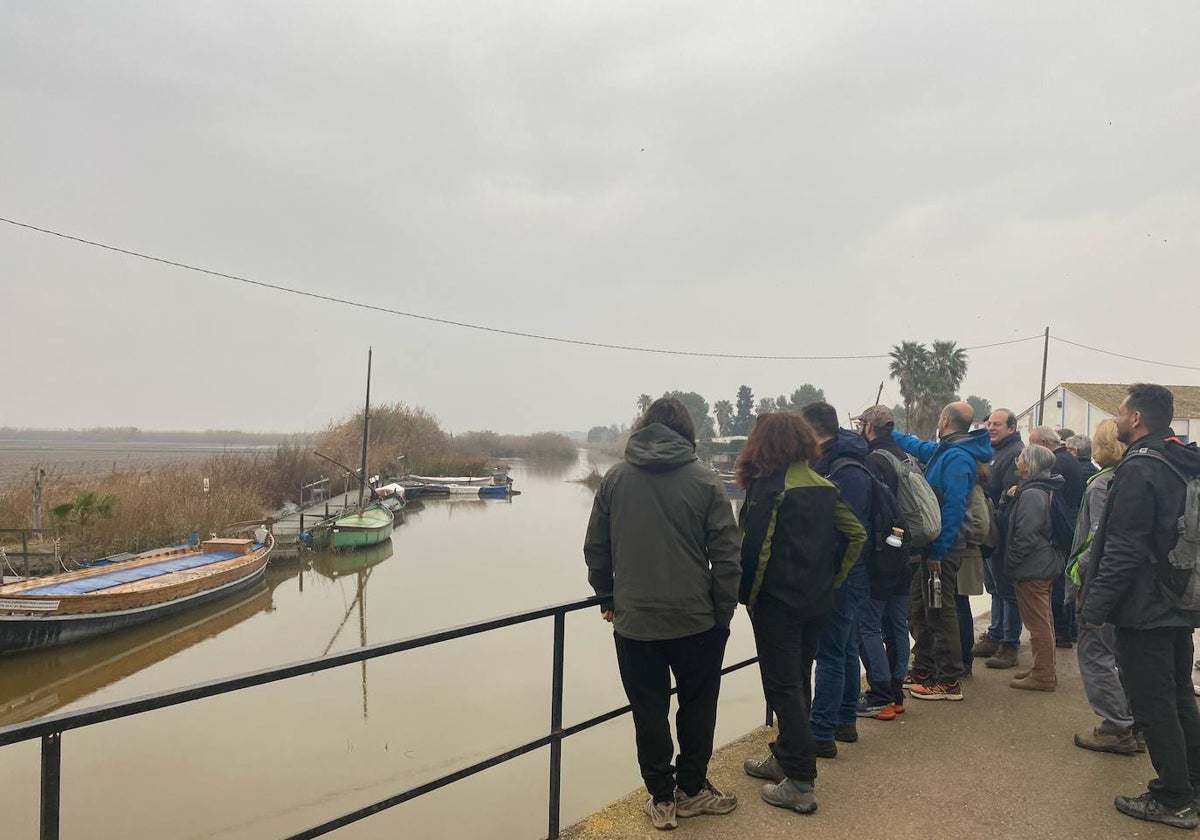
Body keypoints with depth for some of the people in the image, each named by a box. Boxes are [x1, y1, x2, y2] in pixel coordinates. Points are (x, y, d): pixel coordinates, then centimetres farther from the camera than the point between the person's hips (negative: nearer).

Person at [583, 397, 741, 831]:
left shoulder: (614, 478, 0)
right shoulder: (705, 480, -5)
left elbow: (595, 548, 4)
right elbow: (726, 555, -6)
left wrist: (608, 599, 15)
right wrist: (724, 612, 3)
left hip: (633, 621, 1)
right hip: (695, 620, -1)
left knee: (649, 712, 13)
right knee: (697, 707, 18)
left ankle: (661, 799, 22)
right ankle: (691, 791, 29)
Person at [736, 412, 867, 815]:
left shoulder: (767, 487, -16)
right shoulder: (825, 486, 5)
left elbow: (755, 548, -20)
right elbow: (856, 534, 8)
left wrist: (746, 595, -7)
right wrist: (833, 578, 12)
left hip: (776, 601, -7)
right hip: (816, 601, 7)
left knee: (783, 688, 1)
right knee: (798, 682, 18)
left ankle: (800, 784, 5)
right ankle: (784, 759, 34)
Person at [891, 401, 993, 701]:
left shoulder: (957, 457, -18)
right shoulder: (943, 450, 12)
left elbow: (953, 508, -23)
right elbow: (916, 445, 34)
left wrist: (937, 552, -22)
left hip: (942, 546, -10)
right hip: (933, 543, 10)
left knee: (940, 612, -2)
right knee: (919, 609, 18)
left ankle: (949, 681, 7)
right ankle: (923, 670, 30)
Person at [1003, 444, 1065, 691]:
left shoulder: (1031, 494, -21)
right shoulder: (1044, 490, 11)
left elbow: (1025, 536, -23)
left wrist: (1011, 562, -15)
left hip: (1032, 569, -11)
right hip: (1045, 565, 11)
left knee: (1037, 622, -2)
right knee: (1043, 621, 18)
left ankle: (1043, 676, 5)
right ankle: (1044, 670, 29)